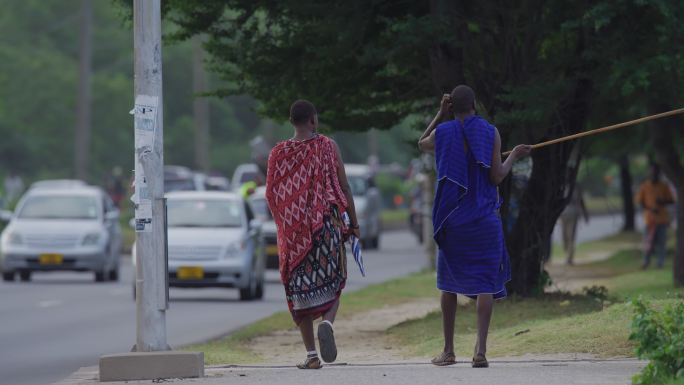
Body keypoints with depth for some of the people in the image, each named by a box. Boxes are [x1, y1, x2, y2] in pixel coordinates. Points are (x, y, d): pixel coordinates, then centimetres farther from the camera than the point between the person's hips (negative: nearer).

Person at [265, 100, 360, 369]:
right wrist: (353, 223, 5)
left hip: (293, 231, 1)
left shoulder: (279, 153, 0)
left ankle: (311, 354, 4)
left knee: (301, 289, 8)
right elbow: (344, 188, -3)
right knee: (331, 283, 11)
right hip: (328, 225, -1)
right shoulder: (328, 147, -3)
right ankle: (327, 322, -21)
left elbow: (271, 195, 3)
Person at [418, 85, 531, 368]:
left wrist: (441, 114, 18)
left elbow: (422, 144, 24)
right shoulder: (490, 133, -4)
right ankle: (481, 349, -17)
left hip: (452, 218, 2)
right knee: (485, 283, -2)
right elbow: (497, 176, -7)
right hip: (484, 218, -2)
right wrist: (514, 156, 10)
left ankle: (448, 350, 15)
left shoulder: (443, 133, 0)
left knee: (449, 282, 14)